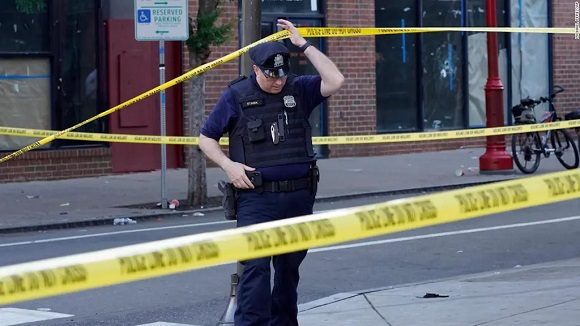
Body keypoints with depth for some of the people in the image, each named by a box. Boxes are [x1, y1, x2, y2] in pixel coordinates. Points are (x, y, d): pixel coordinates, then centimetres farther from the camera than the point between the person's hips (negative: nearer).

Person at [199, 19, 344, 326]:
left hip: (299, 196, 3)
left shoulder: (298, 90, 6)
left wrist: (303, 44, -8)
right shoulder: (236, 96, 0)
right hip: (257, 197, -3)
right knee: (256, 266, -14)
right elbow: (206, 138, 7)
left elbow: (335, 81, -10)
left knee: (289, 266, 13)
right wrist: (228, 165, -9)